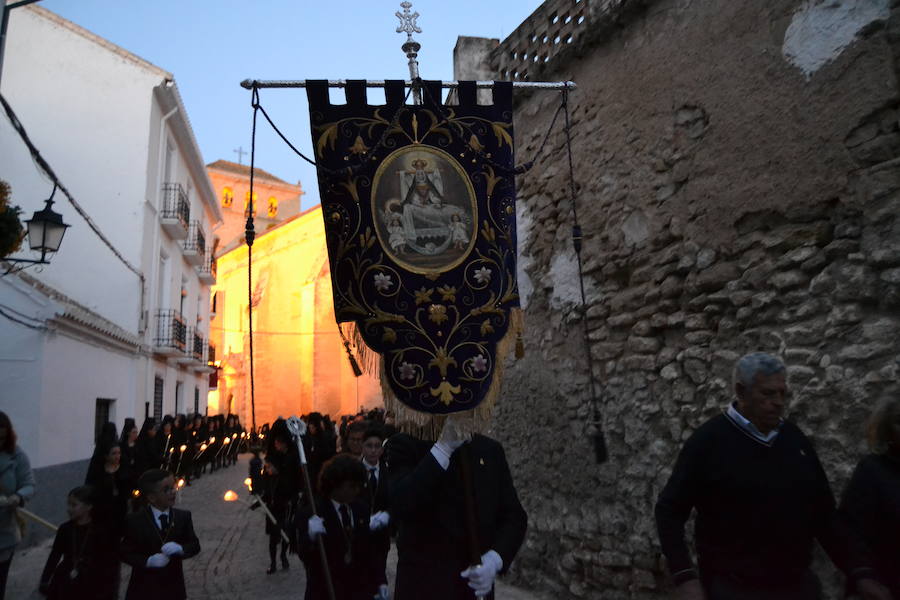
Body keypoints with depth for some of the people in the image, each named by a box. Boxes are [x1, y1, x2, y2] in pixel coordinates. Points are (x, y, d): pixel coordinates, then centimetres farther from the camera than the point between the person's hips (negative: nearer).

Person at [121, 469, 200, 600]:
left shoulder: (183, 517, -4)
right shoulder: (135, 521, -11)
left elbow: (195, 545, -2)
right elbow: (125, 552, -8)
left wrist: (180, 549, -24)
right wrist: (148, 561, -25)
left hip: (173, 589, 2)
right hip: (144, 589, -2)